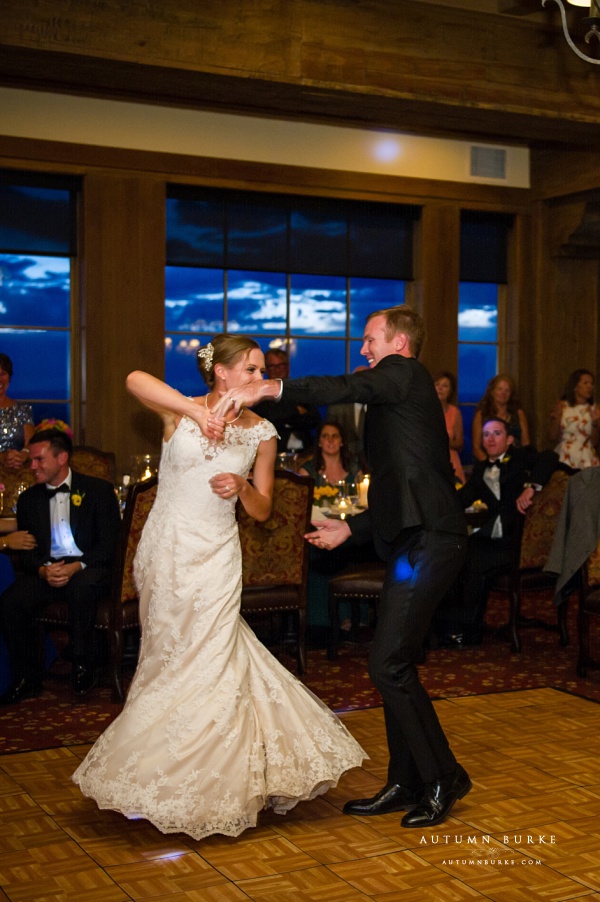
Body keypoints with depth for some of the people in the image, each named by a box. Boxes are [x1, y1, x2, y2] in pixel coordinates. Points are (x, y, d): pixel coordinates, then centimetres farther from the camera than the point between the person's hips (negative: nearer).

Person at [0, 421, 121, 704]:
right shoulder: (28, 499, 15)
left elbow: (108, 545, -4)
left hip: (88, 569, -3)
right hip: (46, 570, 4)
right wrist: (43, 570, -13)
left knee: (82, 587, -39)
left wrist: (75, 567, -20)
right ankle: (28, 679, -8)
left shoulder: (98, 490, 3)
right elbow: (26, 551, 10)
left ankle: (83, 667, -17)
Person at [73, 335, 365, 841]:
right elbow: (135, 380, -26)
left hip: (216, 557, 1)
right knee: (173, 660, 9)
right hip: (167, 552, -1)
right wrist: (196, 411, -34)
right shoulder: (181, 411, -4)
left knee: (205, 663, 1)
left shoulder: (261, 433, 3)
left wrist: (243, 486, -15)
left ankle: (203, 790, 17)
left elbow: (262, 511, 6)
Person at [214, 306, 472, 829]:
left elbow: (349, 389, -25)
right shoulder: (397, 395, 25)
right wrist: (351, 528, 24)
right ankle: (407, 785, 21)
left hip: (429, 540, -11)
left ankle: (443, 778, 3)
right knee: (395, 664, 12)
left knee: (388, 663, -11)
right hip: (414, 540, 11)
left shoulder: (405, 373, -3)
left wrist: (267, 389, -33)